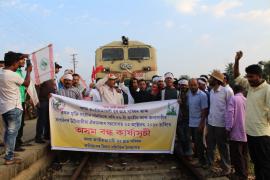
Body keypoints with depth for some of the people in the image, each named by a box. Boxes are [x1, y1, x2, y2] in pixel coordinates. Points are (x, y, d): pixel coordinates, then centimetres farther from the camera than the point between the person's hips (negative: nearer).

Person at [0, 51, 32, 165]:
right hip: (13, 108, -9)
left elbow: (10, 63, 25)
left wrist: (20, 57, 27)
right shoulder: (13, 75, -19)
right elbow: (27, 83, -3)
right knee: (12, 133, -3)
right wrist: (28, 71, 9)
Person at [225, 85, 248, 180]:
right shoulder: (247, 100, 8)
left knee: (236, 155, 3)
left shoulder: (233, 98, -9)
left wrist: (228, 128, -10)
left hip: (236, 132, -6)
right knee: (244, 155, 16)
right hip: (245, 132, 6)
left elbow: (230, 114, -16)